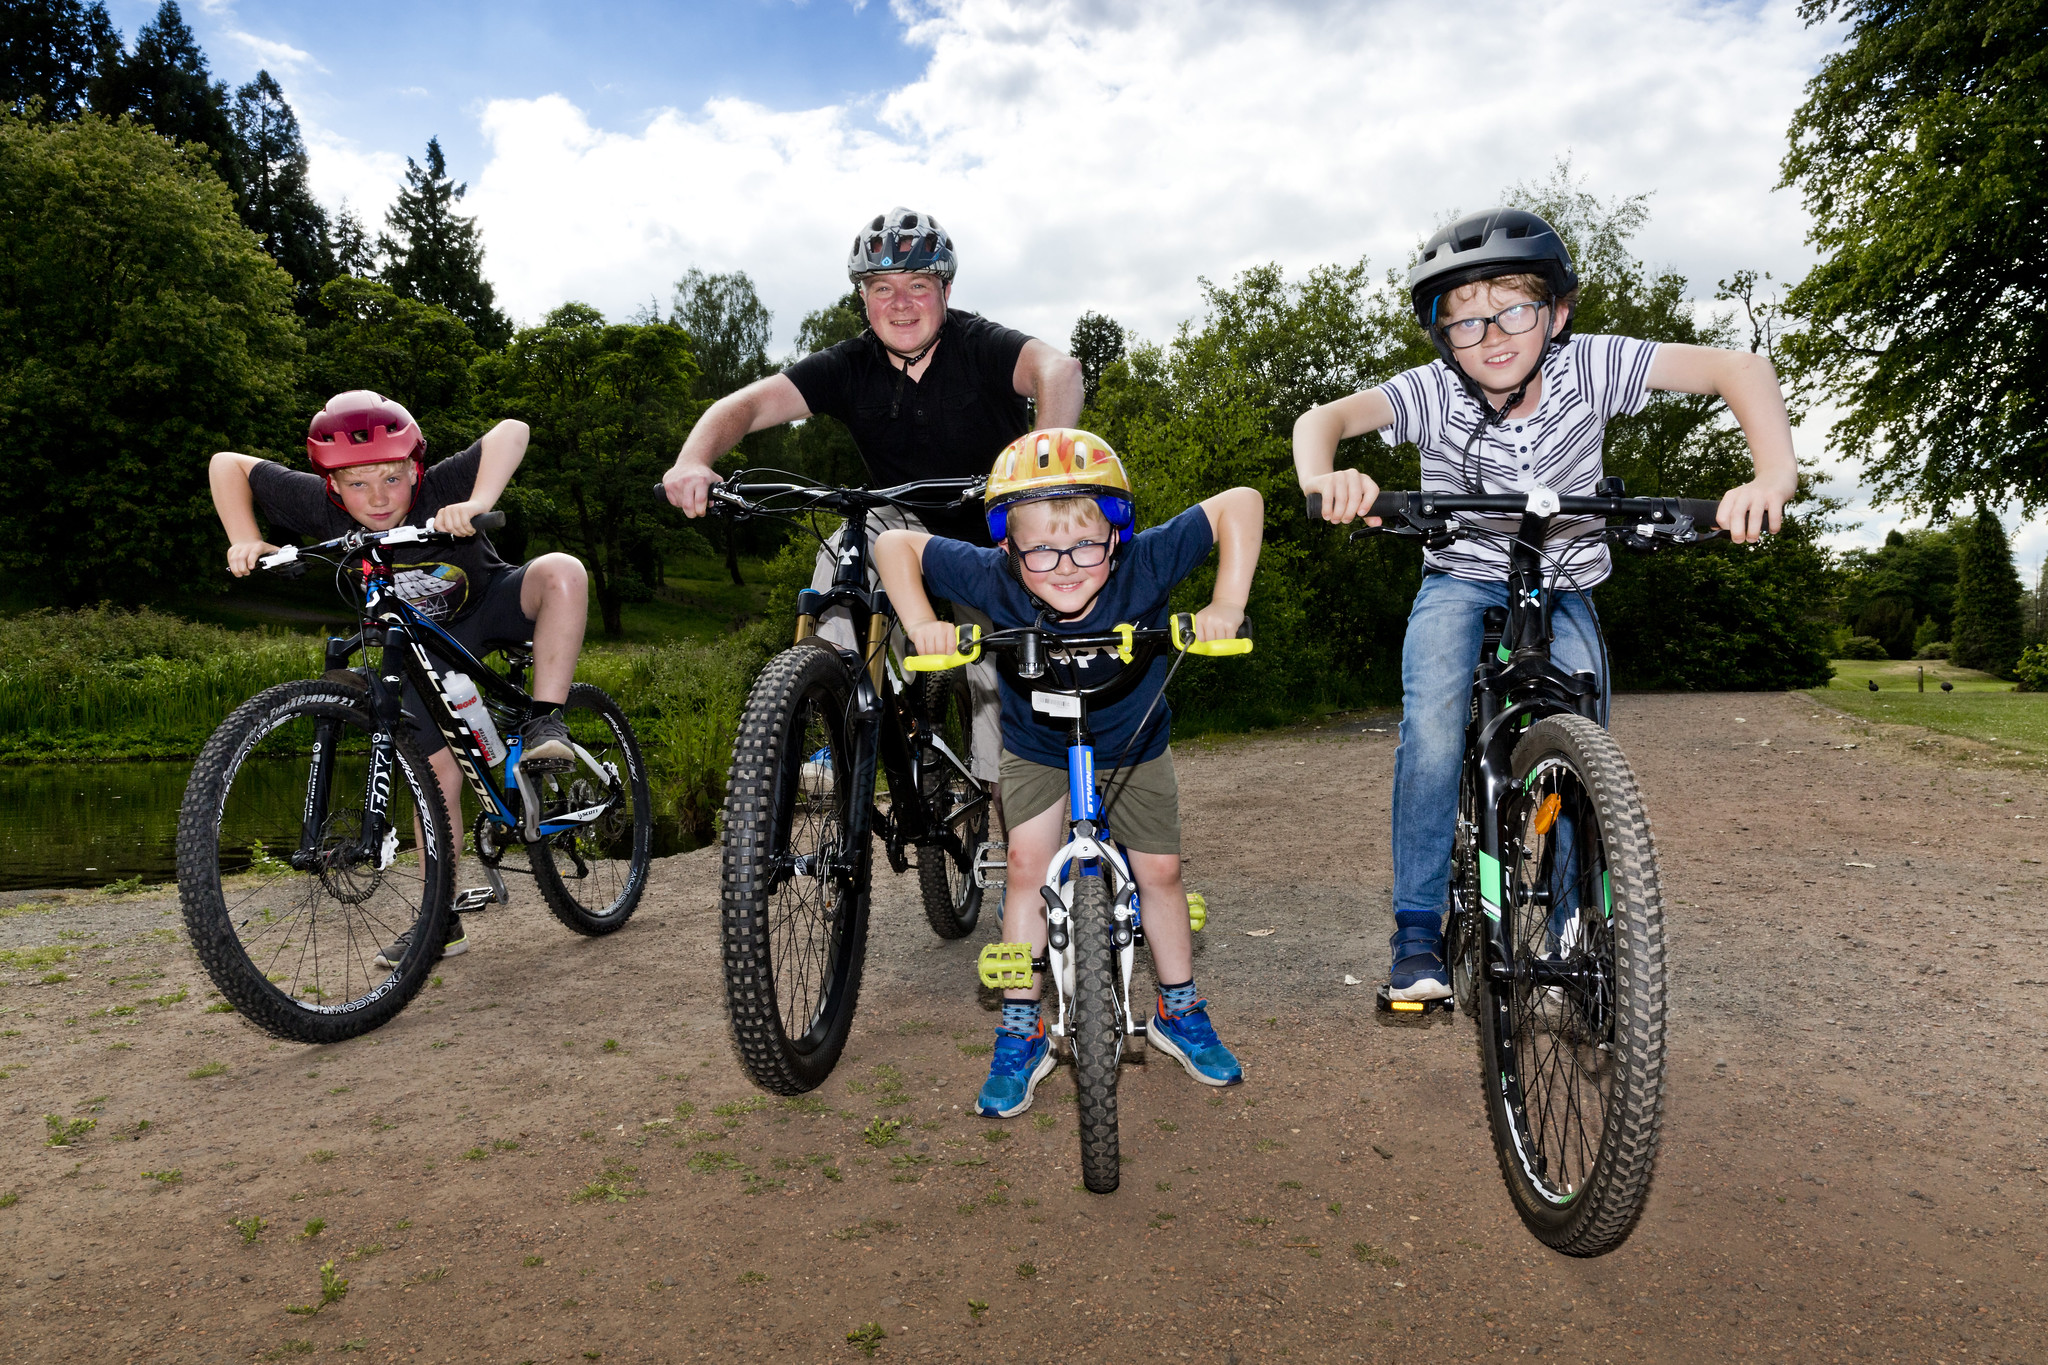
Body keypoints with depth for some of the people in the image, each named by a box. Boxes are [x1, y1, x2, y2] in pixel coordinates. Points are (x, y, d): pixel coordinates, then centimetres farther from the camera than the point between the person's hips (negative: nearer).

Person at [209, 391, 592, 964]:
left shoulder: (438, 489, -30)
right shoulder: (322, 506, -23)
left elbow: (511, 431, -41)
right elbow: (227, 464, -11)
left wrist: (479, 503, -56)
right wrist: (245, 541, -24)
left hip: (491, 607, -2)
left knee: (561, 571, -34)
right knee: (439, 773, -3)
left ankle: (545, 723, -31)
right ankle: (441, 920, 9)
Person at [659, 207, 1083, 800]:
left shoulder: (980, 346, -22)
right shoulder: (850, 367, -13)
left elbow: (1058, 370, -43)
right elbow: (748, 403, -22)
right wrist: (694, 461, -44)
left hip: (996, 537, -3)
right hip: (912, 524, 3)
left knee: (1001, 694, -8)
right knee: (844, 554, -28)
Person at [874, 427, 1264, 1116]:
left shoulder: (1144, 566, -35)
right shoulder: (993, 580, -33)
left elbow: (1241, 503, -29)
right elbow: (895, 543, -22)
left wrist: (1227, 605, -37)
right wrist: (921, 622, -34)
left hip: (1133, 742, 1)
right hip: (1037, 745, 0)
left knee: (1159, 871, 4)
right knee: (1028, 865, -10)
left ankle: (1179, 1011, 27)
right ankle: (1021, 1029, 6)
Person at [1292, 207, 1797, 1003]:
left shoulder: (1590, 367, -17)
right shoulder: (1434, 392, -19)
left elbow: (1739, 369, -19)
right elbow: (1323, 418, -32)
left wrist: (1774, 475, -37)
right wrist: (1324, 478, -56)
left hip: (1562, 592, 2)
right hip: (1461, 584, -2)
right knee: (1434, 720, -30)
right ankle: (1418, 932, -17)